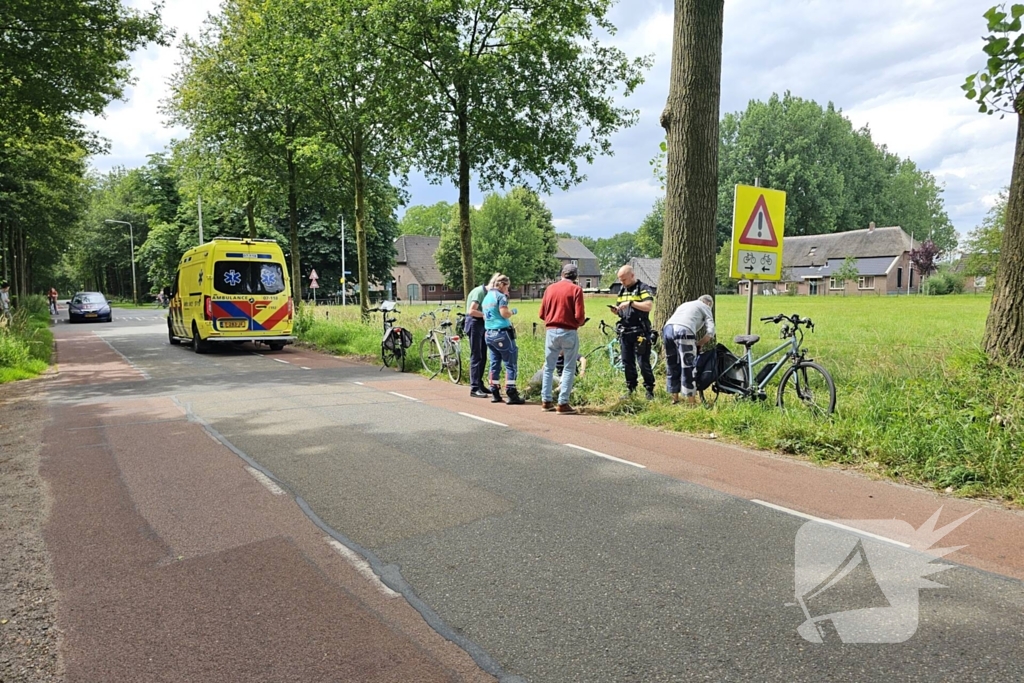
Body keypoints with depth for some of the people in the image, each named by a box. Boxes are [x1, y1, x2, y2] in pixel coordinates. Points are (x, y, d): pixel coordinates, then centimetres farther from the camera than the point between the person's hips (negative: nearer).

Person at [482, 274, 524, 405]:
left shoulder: (487, 297, 16)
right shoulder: (500, 296, -9)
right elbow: (504, 313, -20)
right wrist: (512, 311, 2)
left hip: (489, 334, 8)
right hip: (502, 333, -8)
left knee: (495, 363, 12)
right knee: (511, 364, -4)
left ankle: (495, 394, 12)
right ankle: (511, 394, -7)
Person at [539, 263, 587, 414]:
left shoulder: (550, 288, 7)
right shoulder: (576, 289, -5)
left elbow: (542, 314, 8)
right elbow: (579, 316, -11)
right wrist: (580, 323, 11)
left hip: (551, 331, 4)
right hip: (568, 332, -4)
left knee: (549, 367, 15)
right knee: (569, 368, 4)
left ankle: (546, 401, 19)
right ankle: (563, 403, 1)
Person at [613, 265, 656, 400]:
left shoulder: (643, 289, -6)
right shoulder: (622, 290, 15)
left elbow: (649, 306, -20)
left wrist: (630, 303, -24)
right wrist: (615, 309, 0)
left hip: (640, 332, -7)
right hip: (624, 331, 7)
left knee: (643, 362, -5)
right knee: (627, 362, 10)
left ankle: (650, 390, 6)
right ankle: (630, 389, 20)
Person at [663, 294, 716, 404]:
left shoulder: (685, 304, 38)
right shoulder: (705, 307, 21)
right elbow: (710, 331, 8)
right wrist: (698, 344, 19)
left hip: (667, 328, 6)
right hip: (683, 330, -6)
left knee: (673, 366, 17)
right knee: (688, 367, 1)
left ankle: (675, 397, 26)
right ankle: (692, 401, 6)